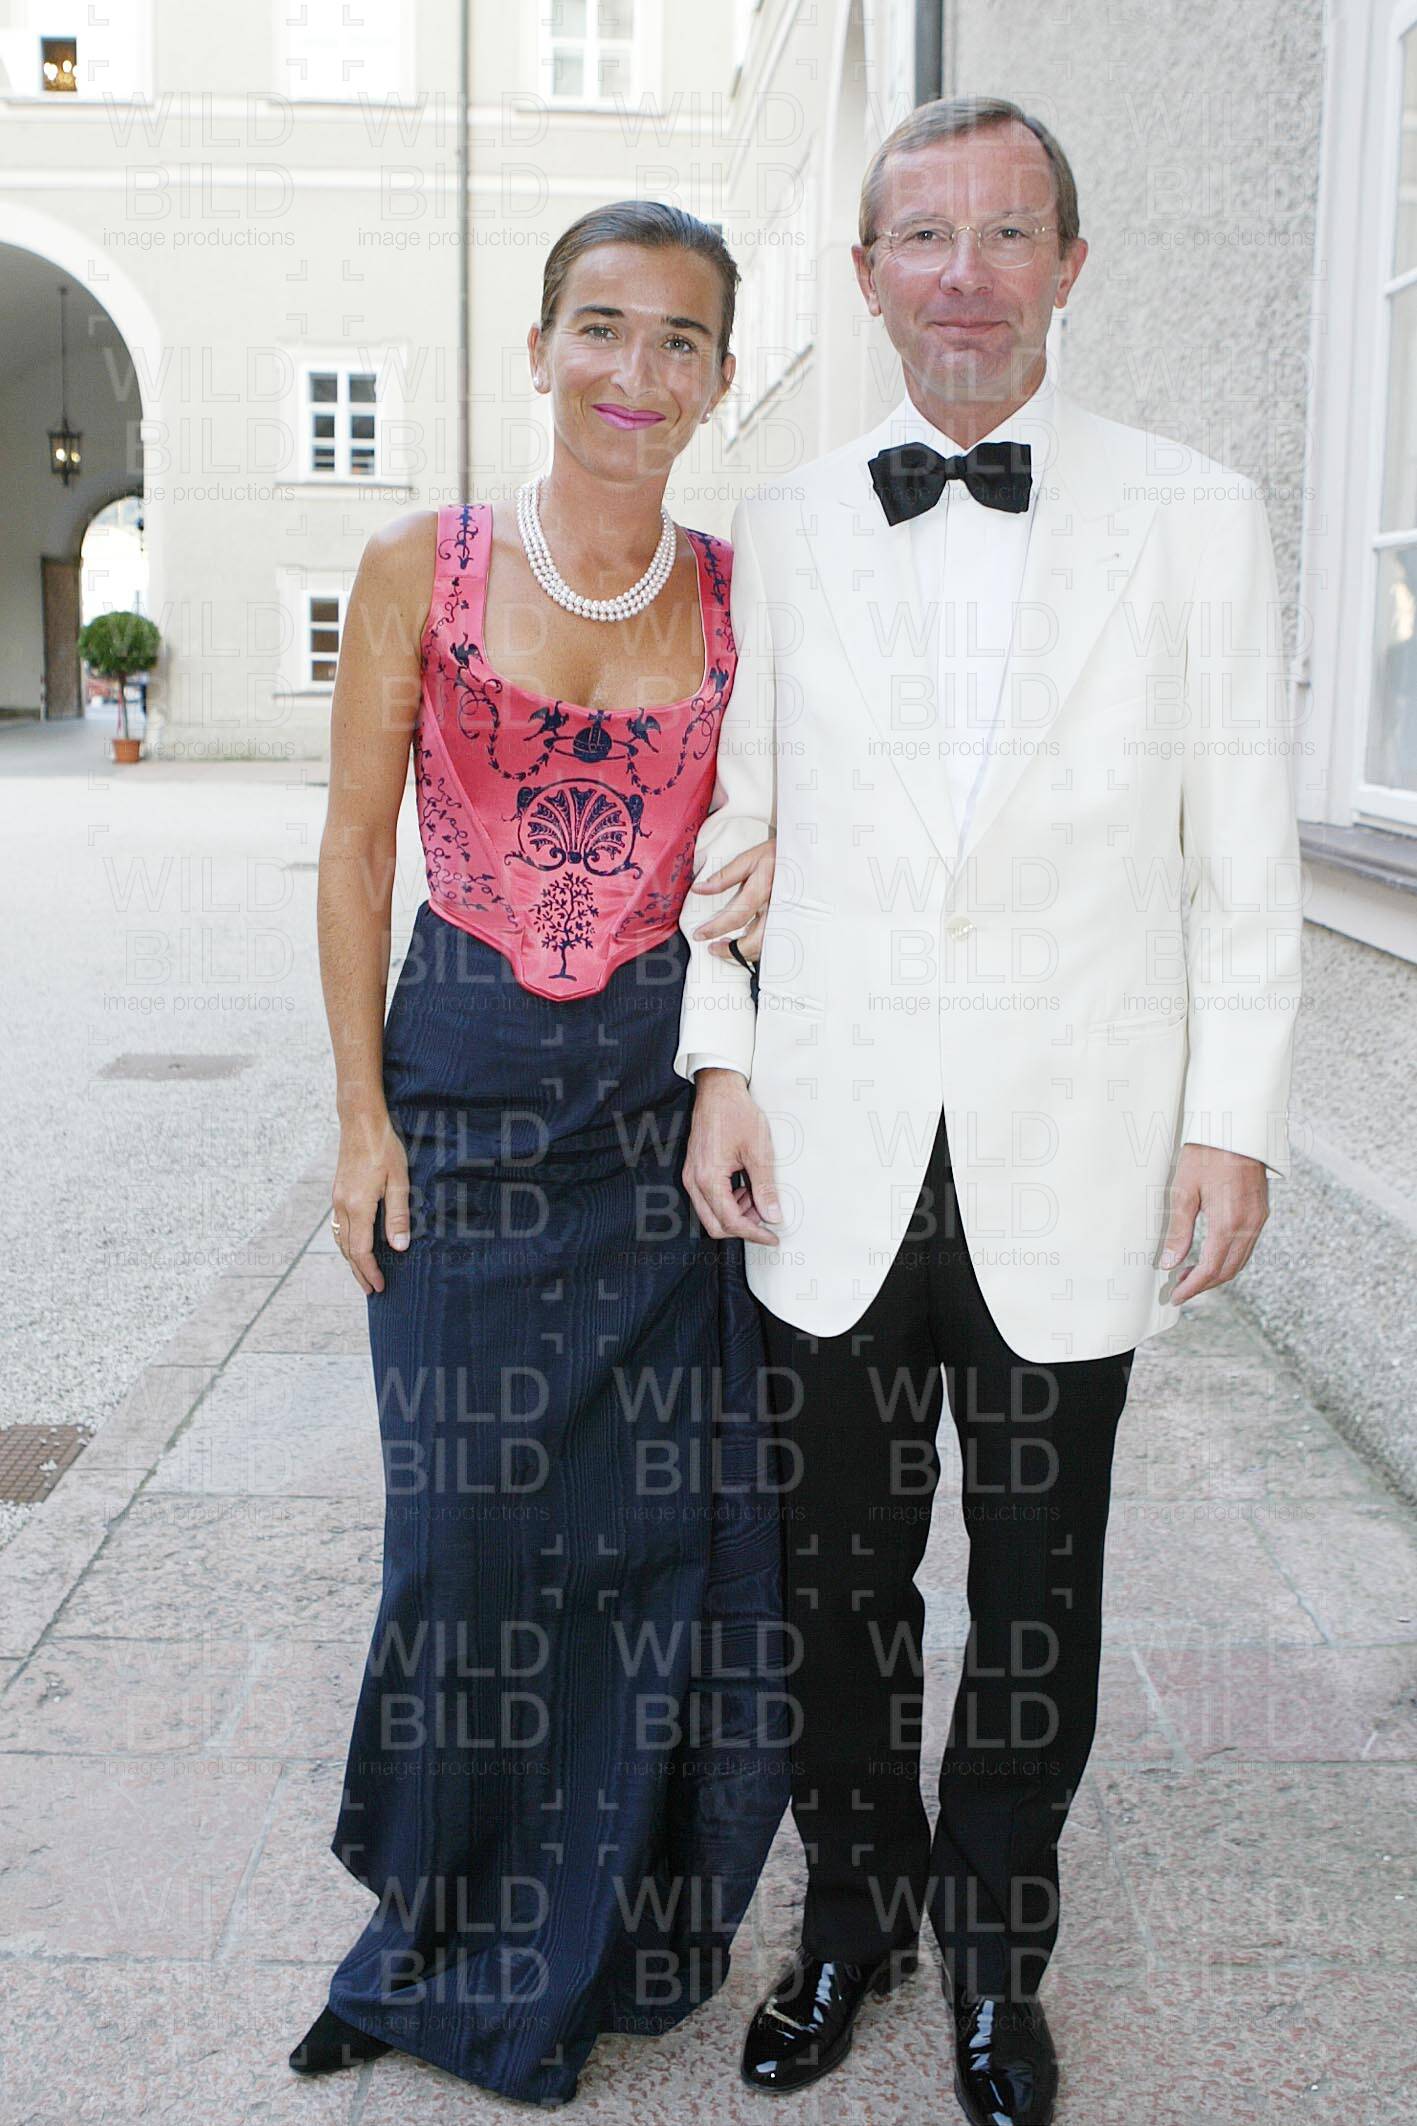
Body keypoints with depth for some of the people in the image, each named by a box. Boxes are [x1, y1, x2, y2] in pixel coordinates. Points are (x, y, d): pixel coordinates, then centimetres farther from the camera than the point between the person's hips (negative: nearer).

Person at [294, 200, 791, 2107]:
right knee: (474, 1516, 7)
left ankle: (595, 1929, 31)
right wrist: (363, 1114, -3)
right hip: (465, 1086, -1)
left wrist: (782, 863, -9)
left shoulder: (745, 595, 1)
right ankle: (463, 1917, 33)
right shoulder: (422, 569, -3)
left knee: (671, 1521, 6)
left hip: (667, 1091, 1)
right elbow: (355, 846, 1)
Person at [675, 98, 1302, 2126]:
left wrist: (1236, 1121, -4)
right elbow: (739, 820, 10)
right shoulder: (784, 532, 6)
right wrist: (722, 1064, 2)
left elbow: (1244, 852, 0)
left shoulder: (1197, 517, 1)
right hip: (833, 1157, 2)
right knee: (840, 1570, 13)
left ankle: (995, 1949, 34)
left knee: (1039, 1590, 12)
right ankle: (856, 1903, 36)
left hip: (1071, 1165, -1)